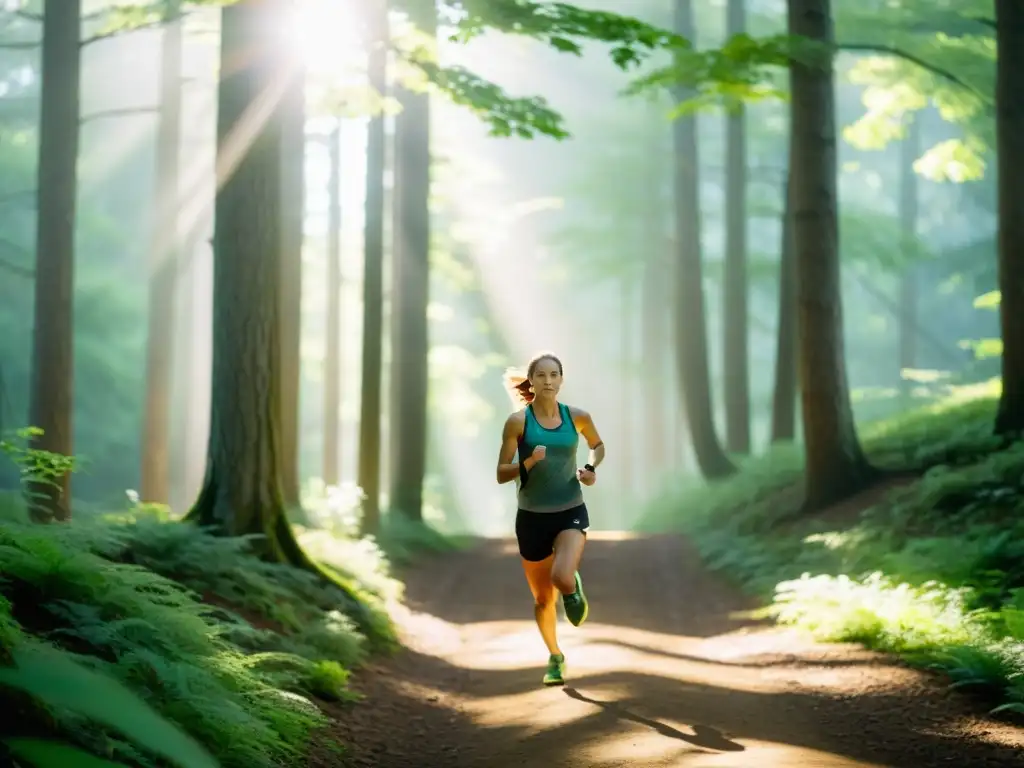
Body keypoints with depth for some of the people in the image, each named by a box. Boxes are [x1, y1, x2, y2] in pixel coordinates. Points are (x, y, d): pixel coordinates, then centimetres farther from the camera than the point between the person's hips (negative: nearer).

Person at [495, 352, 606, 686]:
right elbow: (501, 474, -5)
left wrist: (592, 468, -2)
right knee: (543, 599, 12)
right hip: (532, 517, 0)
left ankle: (573, 590, 12)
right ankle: (555, 657, 38)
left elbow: (598, 445, 18)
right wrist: (528, 463, -24)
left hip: (571, 512, 0)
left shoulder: (577, 417, -3)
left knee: (562, 578, -27)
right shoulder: (518, 422, -9)